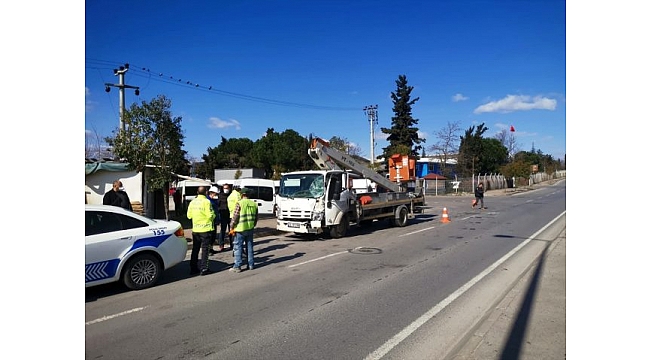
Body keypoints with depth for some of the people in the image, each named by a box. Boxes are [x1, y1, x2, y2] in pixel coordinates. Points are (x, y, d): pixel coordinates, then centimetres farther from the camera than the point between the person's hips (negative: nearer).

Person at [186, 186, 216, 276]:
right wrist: (214, 215, 4)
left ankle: (193, 268, 18)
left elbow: (189, 215, 7)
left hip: (195, 229, 5)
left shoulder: (192, 202, 3)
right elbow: (210, 215, -17)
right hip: (205, 229, -5)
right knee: (204, 249, 2)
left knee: (195, 249, 13)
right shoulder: (206, 202, -14)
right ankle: (204, 269, 3)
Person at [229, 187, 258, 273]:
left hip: (240, 229, -6)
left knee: (238, 247, 1)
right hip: (250, 229, 6)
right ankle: (251, 265, 19)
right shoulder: (254, 204, 7)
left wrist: (232, 227, -2)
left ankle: (237, 266, 2)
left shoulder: (239, 203, -11)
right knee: (249, 247, 14)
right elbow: (256, 218, 12)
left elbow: (235, 217, -12)